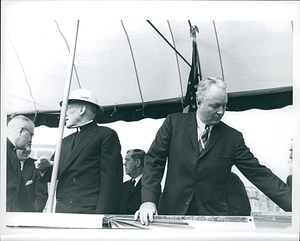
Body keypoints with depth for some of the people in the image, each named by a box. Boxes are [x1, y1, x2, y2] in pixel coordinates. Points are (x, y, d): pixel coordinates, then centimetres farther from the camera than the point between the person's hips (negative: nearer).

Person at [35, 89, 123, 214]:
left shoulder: (106, 135, 0)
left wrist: (102, 217, -17)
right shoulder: (66, 141, 23)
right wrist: (45, 167, -1)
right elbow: (52, 175, 22)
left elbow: (110, 180, -9)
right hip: (61, 210, 6)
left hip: (89, 212, -6)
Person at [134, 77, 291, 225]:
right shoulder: (174, 122, 2)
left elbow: (259, 174, 2)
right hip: (172, 211, 0)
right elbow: (153, 161, 1)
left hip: (212, 215, 1)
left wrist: (294, 205, -9)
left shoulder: (233, 138, 3)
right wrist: (148, 201, -13)